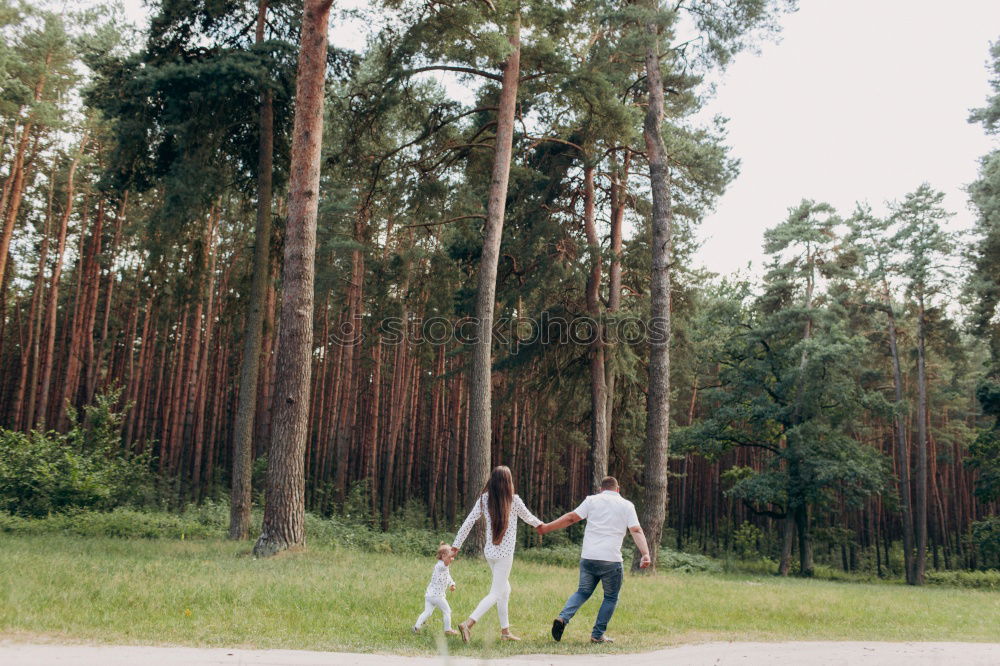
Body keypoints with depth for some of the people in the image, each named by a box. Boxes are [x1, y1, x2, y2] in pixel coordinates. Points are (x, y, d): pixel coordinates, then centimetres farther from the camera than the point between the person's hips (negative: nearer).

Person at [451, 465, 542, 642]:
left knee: (505, 590, 20)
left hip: (489, 551, 6)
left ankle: (505, 631, 26)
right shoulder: (513, 500, -11)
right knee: (495, 594, -2)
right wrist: (541, 525, 28)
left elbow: (469, 521, -3)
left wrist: (456, 544, 4)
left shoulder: (484, 499, -2)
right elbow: (528, 518, 6)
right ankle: (468, 624, -17)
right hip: (504, 553, -6)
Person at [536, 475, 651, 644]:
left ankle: (563, 618, -2)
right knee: (611, 598, 14)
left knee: (583, 592, 18)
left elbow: (571, 518, 4)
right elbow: (636, 531, -4)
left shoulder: (592, 500, 9)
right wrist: (646, 554, -11)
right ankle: (598, 635, 10)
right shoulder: (626, 505, 7)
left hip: (588, 558, 2)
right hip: (611, 560, -2)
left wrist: (547, 527, 11)